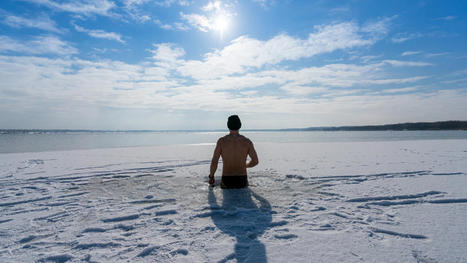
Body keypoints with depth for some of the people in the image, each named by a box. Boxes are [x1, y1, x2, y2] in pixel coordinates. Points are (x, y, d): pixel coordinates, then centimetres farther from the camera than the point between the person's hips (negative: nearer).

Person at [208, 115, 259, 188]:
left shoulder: (221, 141, -8)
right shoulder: (247, 141, -4)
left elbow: (214, 162, -10)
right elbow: (255, 161, 2)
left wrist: (211, 177, 8)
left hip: (227, 182, -1)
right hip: (242, 181, 2)